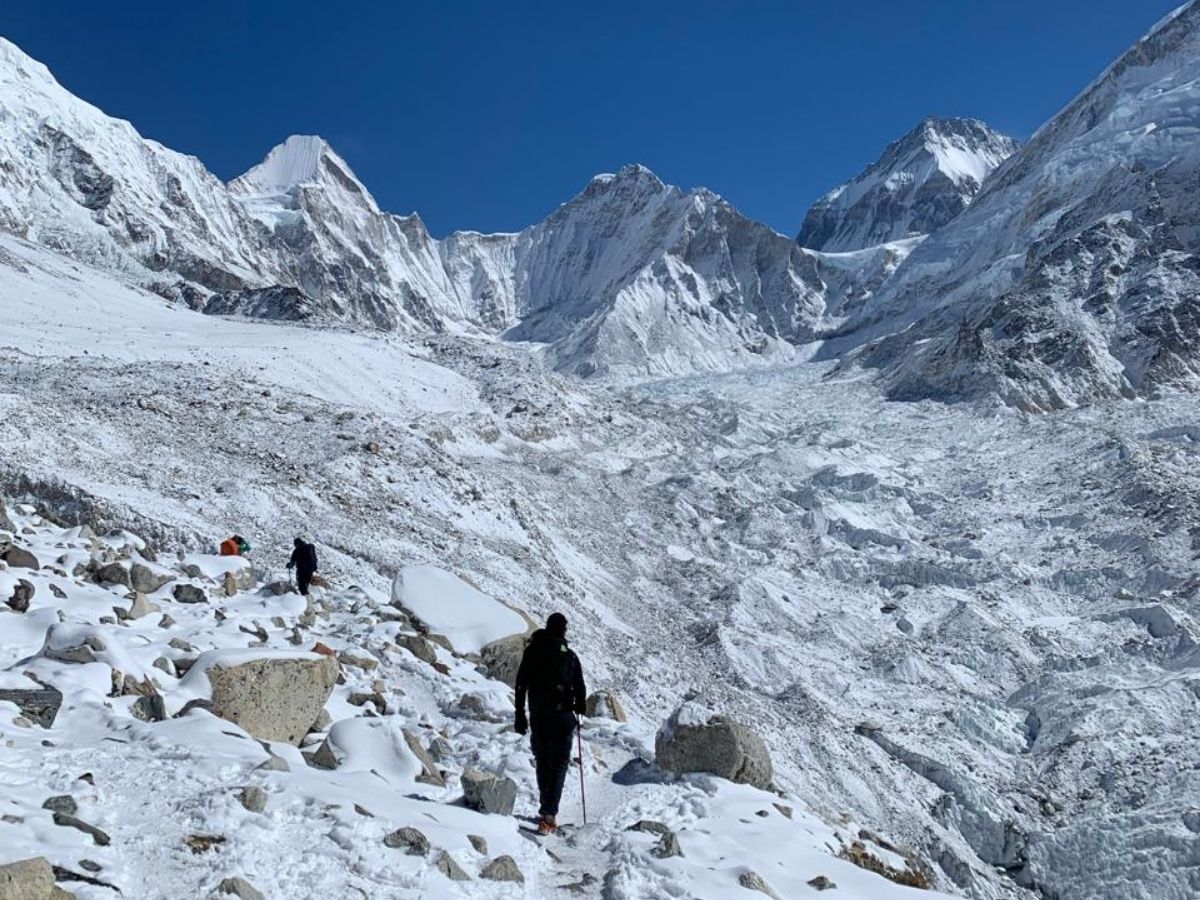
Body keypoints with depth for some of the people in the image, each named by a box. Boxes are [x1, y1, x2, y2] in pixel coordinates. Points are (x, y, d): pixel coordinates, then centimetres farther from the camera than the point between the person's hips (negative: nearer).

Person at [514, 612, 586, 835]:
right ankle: (548, 815, -11)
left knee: (542, 762, 18)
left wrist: (520, 715, 11)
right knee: (559, 764, 1)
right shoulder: (569, 656, -5)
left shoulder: (532, 651, 3)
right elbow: (580, 689, -3)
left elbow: (521, 685, 4)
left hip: (537, 716, 3)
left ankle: (546, 809, 26)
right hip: (562, 716, -3)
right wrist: (579, 710, 15)